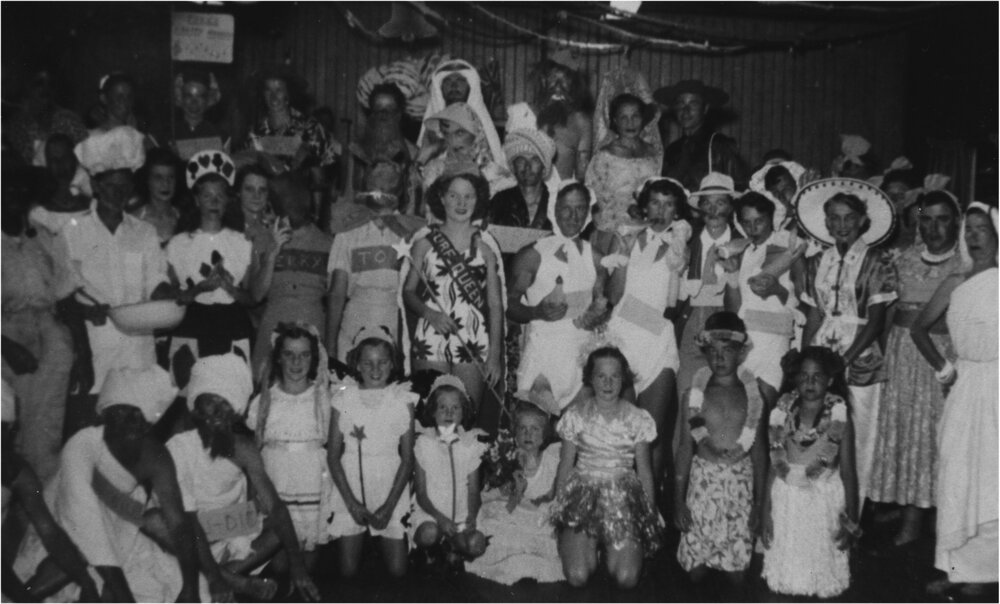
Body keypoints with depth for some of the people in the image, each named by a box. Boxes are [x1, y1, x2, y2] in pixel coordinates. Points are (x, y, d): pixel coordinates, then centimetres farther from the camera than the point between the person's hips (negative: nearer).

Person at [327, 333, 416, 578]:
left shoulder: (403, 399, -3)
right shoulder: (344, 398, -3)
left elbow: (408, 458, -3)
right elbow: (333, 455, -1)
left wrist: (389, 505, -10)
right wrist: (352, 502, -9)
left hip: (391, 491, 0)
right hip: (350, 491, 0)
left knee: (396, 571, -2)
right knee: (348, 572, 0)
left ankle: (382, 545, 30)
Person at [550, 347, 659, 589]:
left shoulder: (637, 418, 0)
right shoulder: (576, 416, 0)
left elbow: (644, 470, 7)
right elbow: (565, 466, 6)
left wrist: (650, 514, 5)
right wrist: (558, 509, 4)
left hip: (624, 496, 0)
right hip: (583, 492, 0)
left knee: (626, 578, -17)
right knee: (577, 577, -18)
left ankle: (609, 548, 16)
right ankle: (590, 545, 15)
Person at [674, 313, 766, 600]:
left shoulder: (754, 397, 1)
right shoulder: (693, 396, -1)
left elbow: (759, 452, 5)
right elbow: (684, 449, 2)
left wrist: (759, 502, 4)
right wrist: (678, 500, 1)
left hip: (741, 483, 0)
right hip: (702, 481, 0)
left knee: (737, 562, 2)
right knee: (696, 564, 3)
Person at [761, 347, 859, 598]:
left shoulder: (838, 416, -8)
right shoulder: (782, 414, -4)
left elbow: (848, 471, -3)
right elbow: (773, 467, 2)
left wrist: (850, 519, -4)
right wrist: (765, 513, 2)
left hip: (826, 500, -1)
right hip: (787, 499, 1)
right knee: (785, 578, 7)